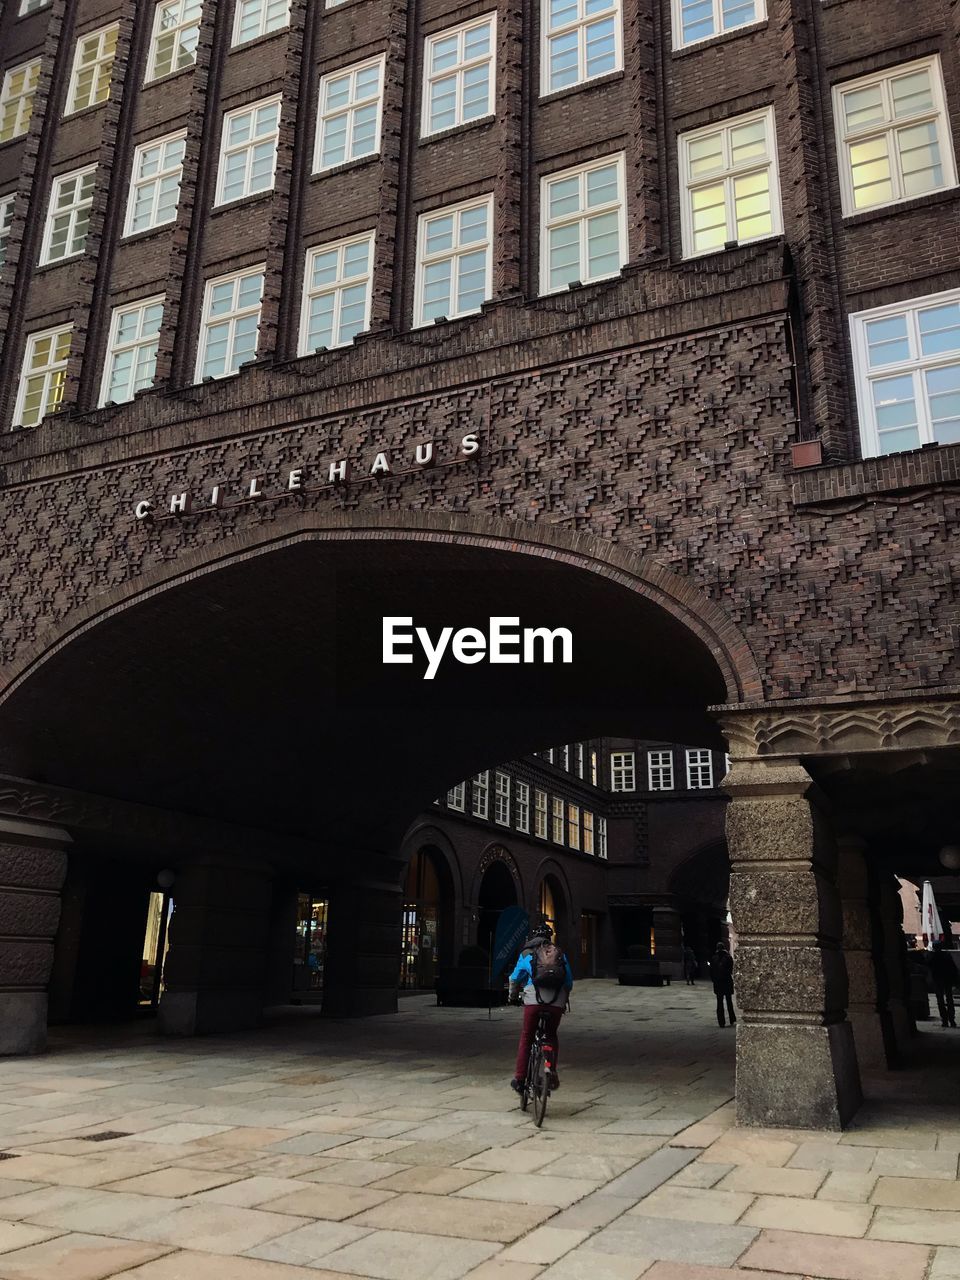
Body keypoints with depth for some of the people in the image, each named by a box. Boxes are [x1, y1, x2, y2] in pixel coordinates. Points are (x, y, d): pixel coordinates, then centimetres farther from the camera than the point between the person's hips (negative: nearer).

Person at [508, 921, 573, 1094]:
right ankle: (552, 1072, 7)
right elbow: (569, 982, 20)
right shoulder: (560, 953, 19)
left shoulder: (527, 953, 14)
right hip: (557, 1002, 2)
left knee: (526, 1037, 11)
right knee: (552, 1036, 22)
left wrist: (513, 997, 37)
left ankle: (519, 1079, 7)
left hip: (533, 1000, -2)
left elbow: (515, 978, 21)